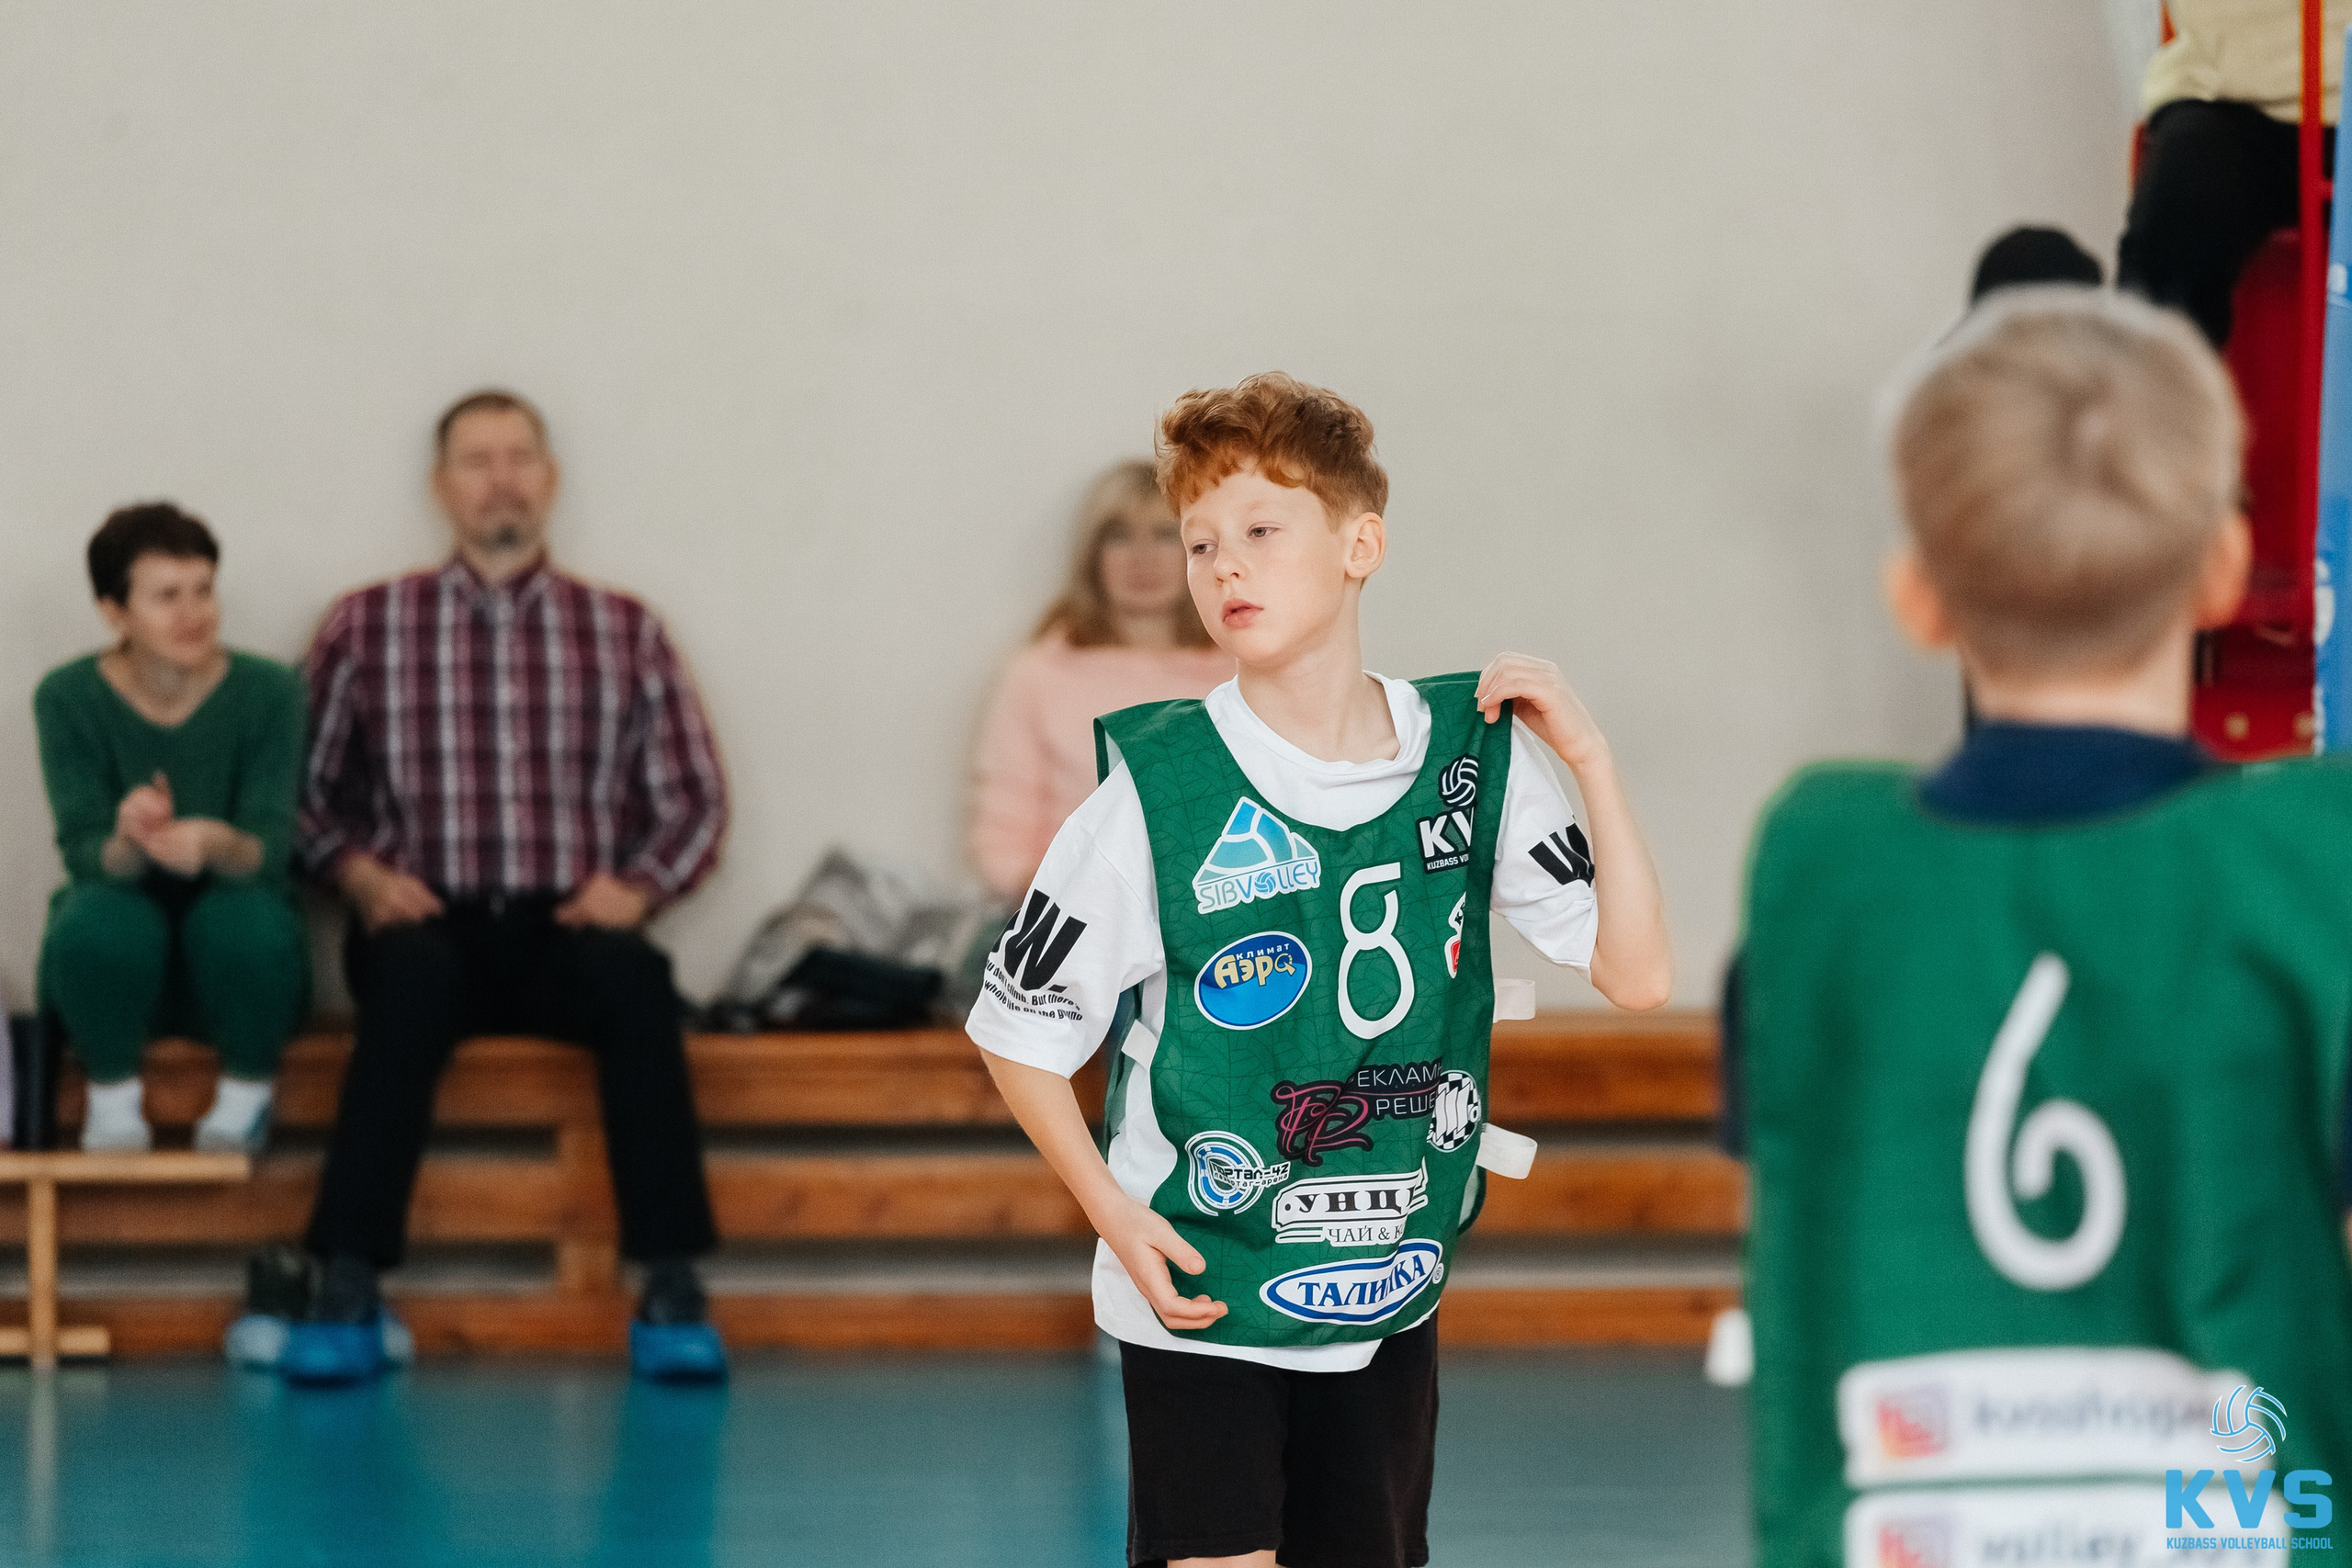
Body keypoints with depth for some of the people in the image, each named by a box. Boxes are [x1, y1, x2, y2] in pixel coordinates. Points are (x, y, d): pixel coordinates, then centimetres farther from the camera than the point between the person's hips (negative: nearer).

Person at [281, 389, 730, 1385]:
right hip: (432, 928, -1)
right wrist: (360, 873, -8)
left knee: (635, 979, -35)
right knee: (411, 975, -37)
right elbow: (305, 789, 10)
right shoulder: (368, 626, 11)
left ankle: (671, 1292, -37)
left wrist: (637, 887, -4)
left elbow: (695, 801, 14)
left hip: (564, 937, 1)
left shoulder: (624, 631, 14)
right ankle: (345, 1293, -40)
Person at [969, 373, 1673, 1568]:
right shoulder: (1158, 787, -13)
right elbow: (1018, 1030, -5)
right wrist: (1116, 1215, -14)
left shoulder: (1471, 753, -3)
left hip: (1387, 1292, 4)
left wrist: (1587, 757, -11)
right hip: (1199, 1291, -4)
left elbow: (1637, 975, -5)